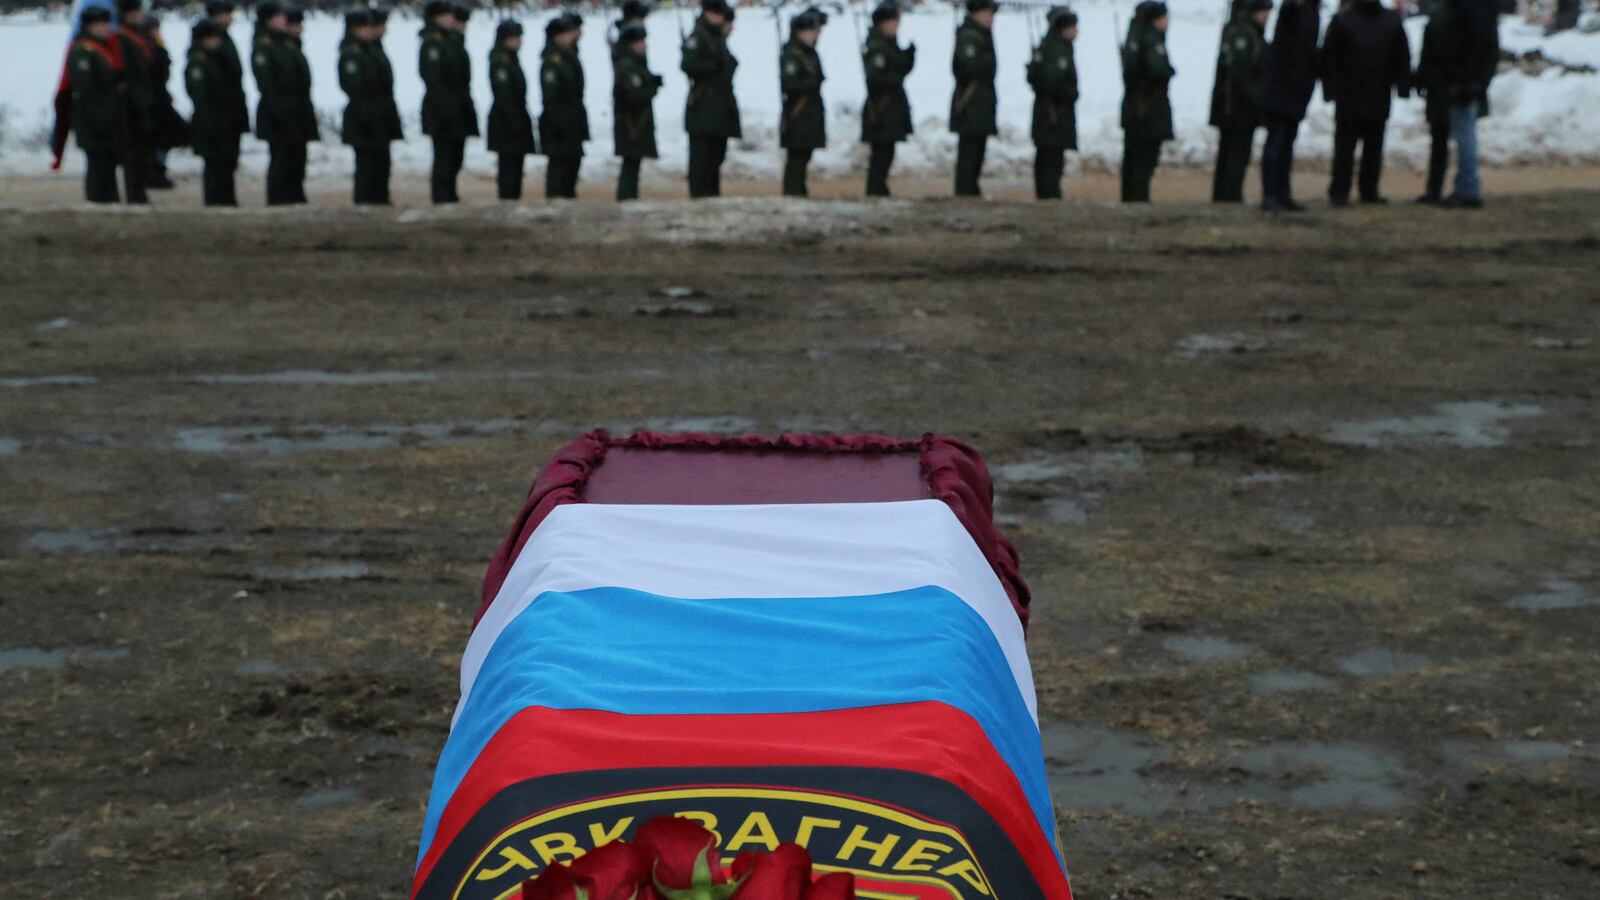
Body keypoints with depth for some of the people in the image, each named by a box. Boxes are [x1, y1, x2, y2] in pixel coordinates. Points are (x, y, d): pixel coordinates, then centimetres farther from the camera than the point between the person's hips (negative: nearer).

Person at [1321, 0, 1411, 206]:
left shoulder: (1392, 20, 8)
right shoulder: (1342, 20, -2)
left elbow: (1402, 56, 12)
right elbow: (1329, 56, -3)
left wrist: (1403, 87, 5)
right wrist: (1331, 88, -9)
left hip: (1380, 97, 3)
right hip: (1349, 95, -3)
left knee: (1374, 146, 8)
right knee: (1345, 145, -1)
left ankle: (1370, 191, 15)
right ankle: (1339, 191, 5)